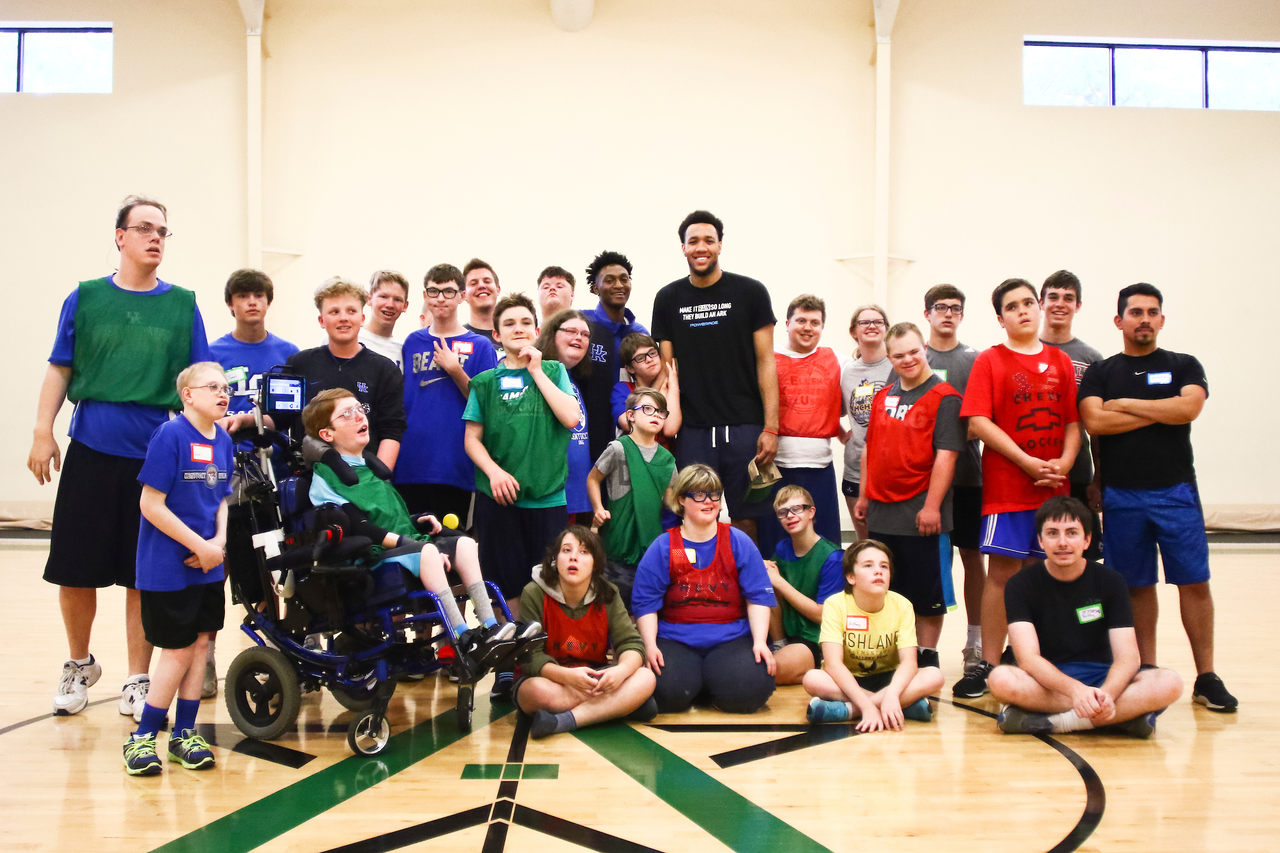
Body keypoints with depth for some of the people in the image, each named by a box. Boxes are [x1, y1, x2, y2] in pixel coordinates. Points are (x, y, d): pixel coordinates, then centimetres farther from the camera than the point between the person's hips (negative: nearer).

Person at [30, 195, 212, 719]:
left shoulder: (182, 305, 6)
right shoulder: (85, 298, 6)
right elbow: (59, 370, 8)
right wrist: (43, 432, 0)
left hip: (157, 456, 0)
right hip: (90, 451, 1)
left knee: (144, 577, 5)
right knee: (75, 571, 6)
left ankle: (137, 682, 19)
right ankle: (79, 666, 30)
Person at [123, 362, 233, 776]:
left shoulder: (223, 440, 5)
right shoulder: (170, 435, -15)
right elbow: (151, 504, -17)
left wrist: (219, 542, -6)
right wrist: (200, 546, -16)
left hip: (208, 567, 6)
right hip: (168, 567, -6)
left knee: (200, 643, 10)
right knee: (179, 650, 0)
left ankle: (184, 733, 23)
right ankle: (142, 737, 18)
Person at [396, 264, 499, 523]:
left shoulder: (480, 346, 2)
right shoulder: (412, 342, 11)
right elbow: (400, 400, 15)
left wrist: (455, 371, -13)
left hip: (455, 470, -2)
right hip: (410, 463, 3)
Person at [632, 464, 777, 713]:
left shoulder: (739, 542, 6)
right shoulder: (662, 547, 4)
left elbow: (758, 597, 3)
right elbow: (645, 602, 2)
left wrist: (760, 642, -9)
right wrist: (650, 646, -12)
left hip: (731, 638, 1)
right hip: (675, 640, 0)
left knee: (751, 689, -27)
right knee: (668, 692, -29)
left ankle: (713, 683, 7)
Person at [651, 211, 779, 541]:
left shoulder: (750, 292, 3)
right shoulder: (668, 299, 9)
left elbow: (765, 361, 1)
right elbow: (666, 368, 10)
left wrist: (770, 427, -6)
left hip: (745, 427, -1)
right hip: (693, 428, 2)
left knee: (746, 520, 2)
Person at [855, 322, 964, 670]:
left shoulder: (943, 397, -8)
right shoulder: (883, 397, 13)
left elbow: (946, 456, -14)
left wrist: (931, 506, -18)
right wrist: (864, 496, 15)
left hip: (921, 514, -6)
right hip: (882, 512, 7)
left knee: (927, 592, 4)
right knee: (886, 589, 14)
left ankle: (926, 656, 16)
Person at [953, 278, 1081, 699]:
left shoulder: (1060, 361, 12)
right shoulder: (990, 360, 1)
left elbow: (1074, 422, 11)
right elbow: (978, 421, -9)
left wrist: (1064, 463, -8)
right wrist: (1028, 462, -14)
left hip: (1054, 487, 4)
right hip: (1006, 486, -4)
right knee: (1002, 572, -3)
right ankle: (987, 665, 3)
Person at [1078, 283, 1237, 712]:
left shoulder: (1184, 366, 9)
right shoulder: (1100, 372, 9)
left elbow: (1189, 407, -11)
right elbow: (1094, 420, -9)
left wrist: (1126, 404, -6)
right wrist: (1162, 412, -6)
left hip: (1176, 492, 0)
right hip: (1121, 495, 0)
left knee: (1194, 582, -2)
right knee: (1138, 585, 7)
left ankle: (1206, 678, 7)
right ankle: (1147, 673, 17)